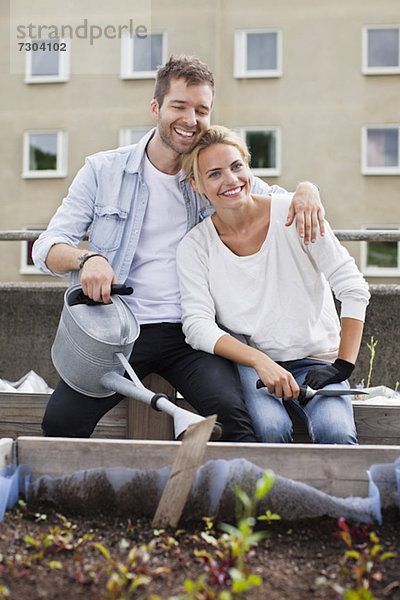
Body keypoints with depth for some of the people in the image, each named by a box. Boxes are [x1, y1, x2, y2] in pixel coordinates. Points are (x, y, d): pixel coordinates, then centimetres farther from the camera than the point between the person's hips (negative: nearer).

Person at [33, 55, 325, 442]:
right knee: (59, 420, -22)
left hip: (189, 336, 0)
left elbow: (281, 202, 20)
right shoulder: (104, 171, 7)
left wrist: (306, 189, -5)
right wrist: (87, 259, -21)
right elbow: (47, 247, 3)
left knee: (235, 415, -26)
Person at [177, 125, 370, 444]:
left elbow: (354, 289, -6)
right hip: (245, 362, 1)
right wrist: (261, 362, -25)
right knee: (269, 429, -30)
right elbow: (197, 326, -11)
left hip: (316, 359, 0)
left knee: (335, 433, -28)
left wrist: (343, 365, -12)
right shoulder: (194, 247, -2)